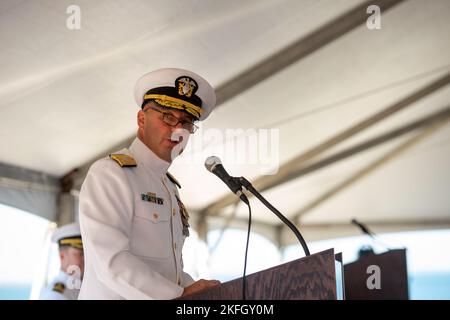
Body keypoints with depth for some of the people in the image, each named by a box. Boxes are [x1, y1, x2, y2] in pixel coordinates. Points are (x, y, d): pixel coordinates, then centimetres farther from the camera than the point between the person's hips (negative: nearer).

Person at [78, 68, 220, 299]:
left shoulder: (171, 187, 17)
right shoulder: (110, 173, -6)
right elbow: (111, 262, -15)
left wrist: (196, 291, -2)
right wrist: (180, 295, -14)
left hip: (173, 293, 6)